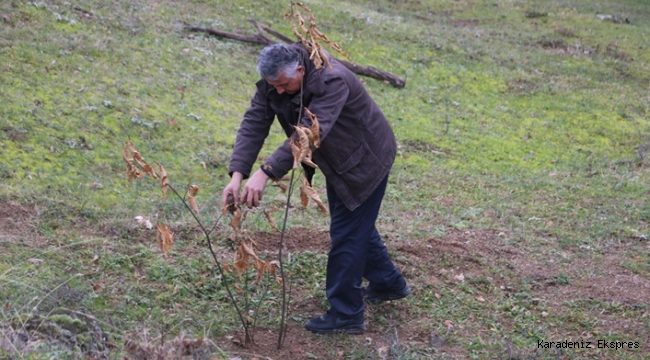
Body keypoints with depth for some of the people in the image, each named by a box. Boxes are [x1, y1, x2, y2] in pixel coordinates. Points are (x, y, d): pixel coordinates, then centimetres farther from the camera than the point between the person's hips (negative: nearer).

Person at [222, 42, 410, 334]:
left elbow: (310, 133, -46)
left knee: (346, 233, -6)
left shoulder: (331, 81, -37)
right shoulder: (273, 81, -14)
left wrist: (266, 172, -53)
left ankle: (345, 315, 4)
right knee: (356, 224, 21)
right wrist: (237, 174, -34)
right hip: (337, 161, 8)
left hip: (365, 160, -8)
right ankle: (388, 283, 40)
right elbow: (253, 124, -20)